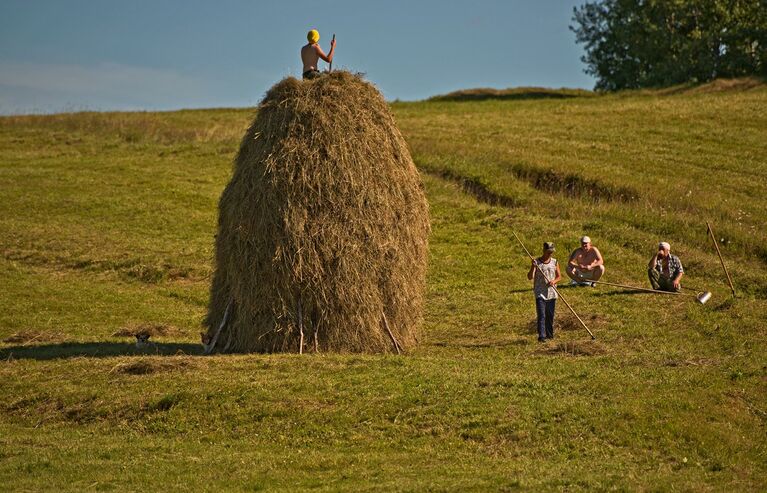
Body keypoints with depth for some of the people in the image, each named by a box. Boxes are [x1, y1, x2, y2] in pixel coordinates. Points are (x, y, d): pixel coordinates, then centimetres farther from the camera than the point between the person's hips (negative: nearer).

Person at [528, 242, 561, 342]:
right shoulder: (536, 262, -4)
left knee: (550, 315, 11)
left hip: (551, 293, 4)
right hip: (540, 293, -4)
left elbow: (559, 276, 11)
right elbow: (530, 277, -11)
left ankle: (549, 334, 24)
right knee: (541, 315, -13)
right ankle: (541, 336, -18)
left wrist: (554, 281, -10)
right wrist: (533, 267, -27)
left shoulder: (554, 262, 6)